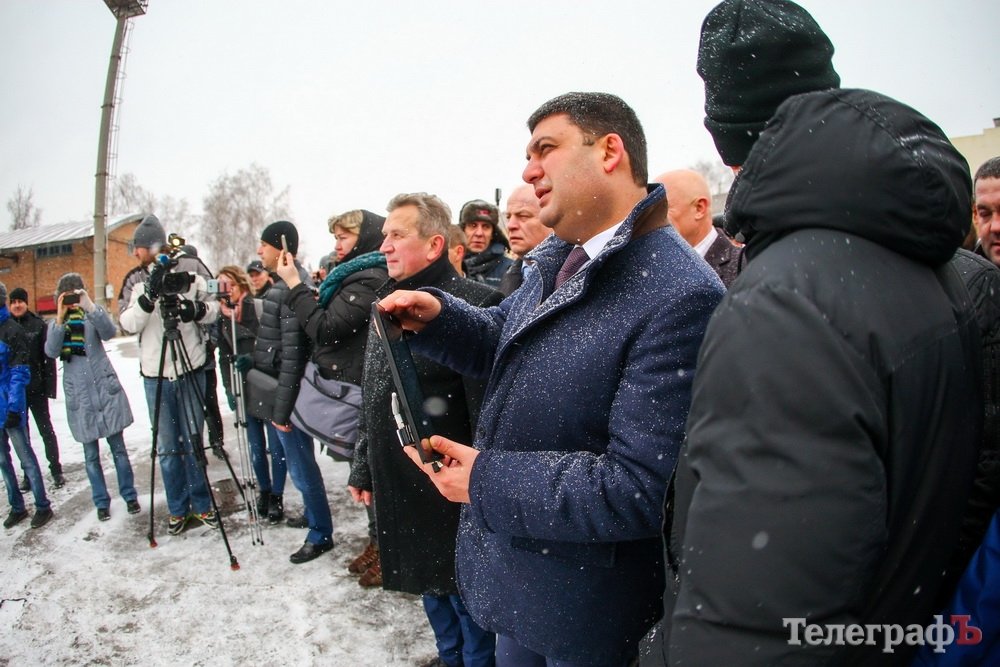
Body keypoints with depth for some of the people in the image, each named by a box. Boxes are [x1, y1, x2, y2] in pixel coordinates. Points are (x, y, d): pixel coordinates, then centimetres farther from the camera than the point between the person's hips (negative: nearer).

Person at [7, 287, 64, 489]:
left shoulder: (38, 325, -4)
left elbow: (49, 357, -6)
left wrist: (50, 386, -11)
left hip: (35, 387, -3)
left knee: (46, 429, 5)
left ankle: (56, 470, 14)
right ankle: (28, 474, 20)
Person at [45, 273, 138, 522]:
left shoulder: (94, 315, 3)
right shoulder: (55, 324, 8)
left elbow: (109, 332, -18)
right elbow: (51, 352, -11)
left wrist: (89, 307, -29)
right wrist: (60, 319, -20)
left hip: (106, 390, -2)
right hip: (79, 396, 2)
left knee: (118, 448, 4)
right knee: (91, 454, 8)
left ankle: (130, 496, 15)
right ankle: (101, 502, 19)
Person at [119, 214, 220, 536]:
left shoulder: (190, 273, -3)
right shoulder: (135, 281, 1)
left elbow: (215, 307, 1)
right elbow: (128, 323, -11)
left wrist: (197, 309, -20)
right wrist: (148, 294, -25)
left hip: (191, 369, -1)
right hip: (156, 374, 2)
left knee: (193, 441, 8)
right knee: (167, 446, 9)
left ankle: (201, 503, 23)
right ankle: (178, 508, 23)